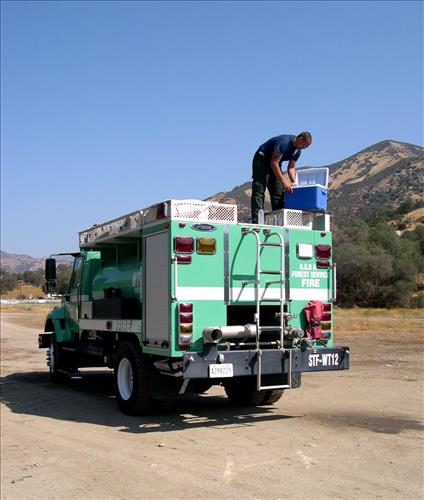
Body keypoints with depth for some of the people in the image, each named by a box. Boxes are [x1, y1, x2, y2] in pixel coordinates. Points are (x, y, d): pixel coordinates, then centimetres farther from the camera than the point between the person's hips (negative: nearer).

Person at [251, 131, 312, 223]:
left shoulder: (297, 150, -1)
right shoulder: (284, 142, -29)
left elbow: (291, 167, 4)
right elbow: (274, 163, -31)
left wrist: (294, 183, -11)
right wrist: (284, 182, -32)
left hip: (275, 163, 9)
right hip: (262, 160, -9)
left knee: (279, 193, 1)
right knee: (259, 191, -16)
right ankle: (256, 222, -22)